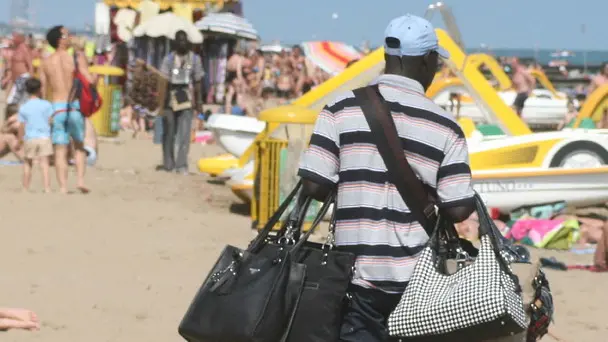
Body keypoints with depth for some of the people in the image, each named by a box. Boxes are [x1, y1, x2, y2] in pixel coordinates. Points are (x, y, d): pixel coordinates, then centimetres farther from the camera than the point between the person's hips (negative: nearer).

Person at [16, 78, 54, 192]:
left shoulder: (23, 108, 0)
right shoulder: (46, 105, -1)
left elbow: (22, 127, 2)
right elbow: (51, 121, -1)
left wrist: (20, 140, 12)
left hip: (30, 139, 1)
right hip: (44, 137, -1)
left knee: (28, 163, 16)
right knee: (44, 164, -4)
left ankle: (26, 188, 21)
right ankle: (47, 188, -13)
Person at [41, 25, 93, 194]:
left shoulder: (46, 62, 6)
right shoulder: (77, 57, -3)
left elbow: (42, 88, 4)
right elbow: (89, 81, -11)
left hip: (57, 108, 1)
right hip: (75, 107, -1)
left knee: (60, 151, 4)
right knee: (79, 146, 18)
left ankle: (63, 188, -4)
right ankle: (80, 179, 2)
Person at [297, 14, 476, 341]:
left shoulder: (341, 109, -4)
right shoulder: (444, 126, -3)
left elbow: (313, 185, -7)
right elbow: (458, 208, -7)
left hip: (358, 274, 0)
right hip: (420, 278, 0)